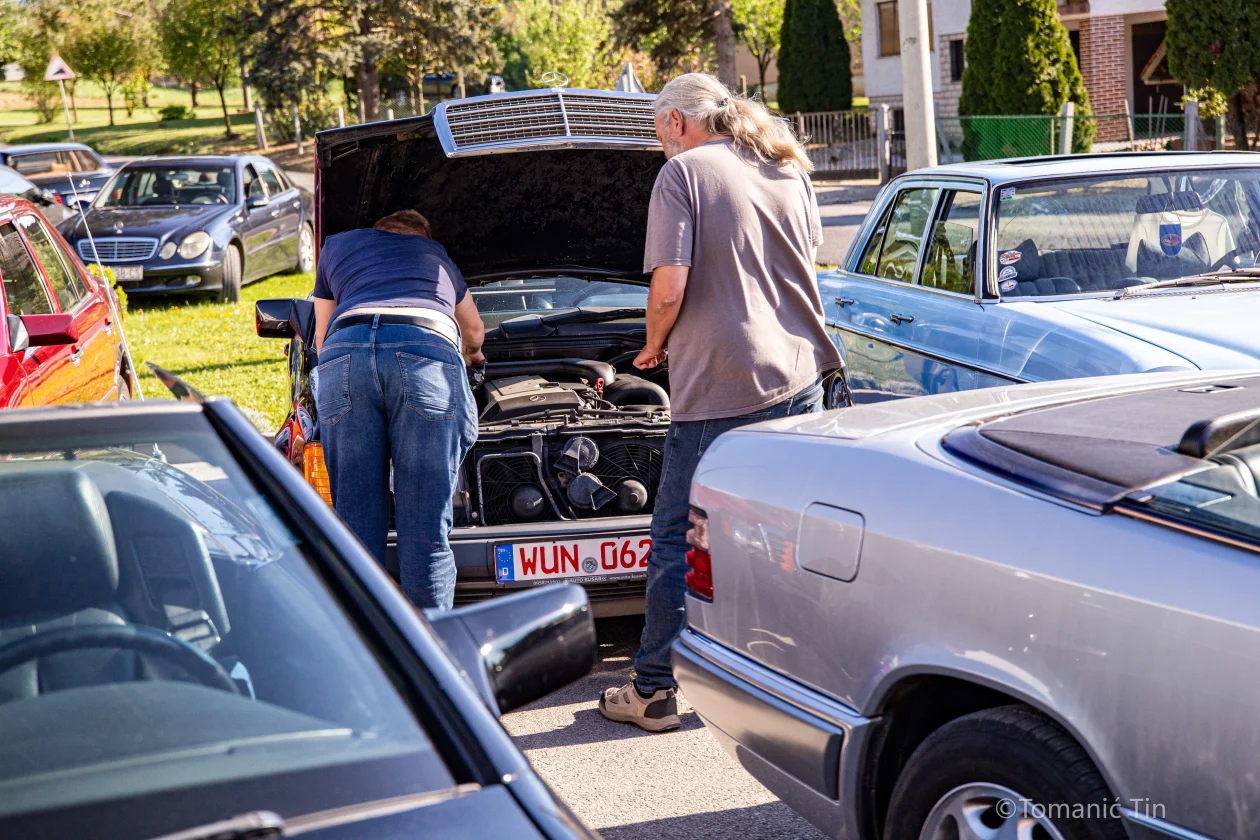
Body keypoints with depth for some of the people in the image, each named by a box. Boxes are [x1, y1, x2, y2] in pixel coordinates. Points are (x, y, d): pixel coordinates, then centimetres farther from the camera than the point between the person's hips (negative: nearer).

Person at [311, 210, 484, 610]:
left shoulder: (336, 245, 38)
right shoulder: (437, 255, 39)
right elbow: (475, 330, 56)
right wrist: (464, 354, 79)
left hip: (344, 353, 1)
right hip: (429, 354, 0)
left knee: (355, 521, 3)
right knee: (426, 530, -1)